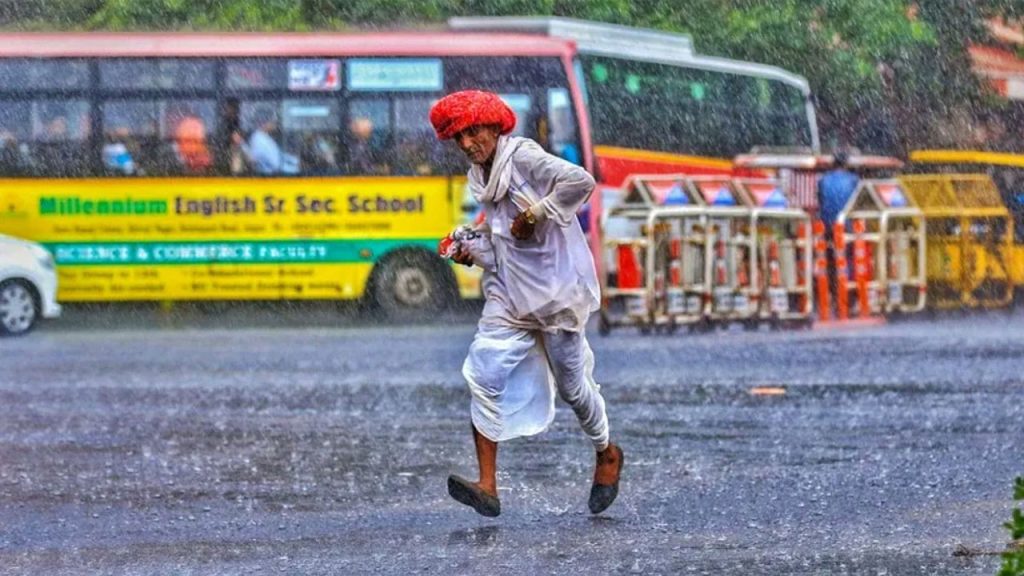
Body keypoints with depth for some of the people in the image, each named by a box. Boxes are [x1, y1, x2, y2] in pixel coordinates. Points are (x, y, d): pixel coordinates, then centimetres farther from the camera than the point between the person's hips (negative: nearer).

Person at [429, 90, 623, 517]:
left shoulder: (523, 157, -12)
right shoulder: (482, 178, 13)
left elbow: (580, 181, -27)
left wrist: (536, 215, -22)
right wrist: (473, 253, 5)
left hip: (555, 288, -7)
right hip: (508, 293, 7)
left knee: (571, 382, 7)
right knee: (484, 375, -11)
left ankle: (606, 455, 36)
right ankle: (487, 486, -16)